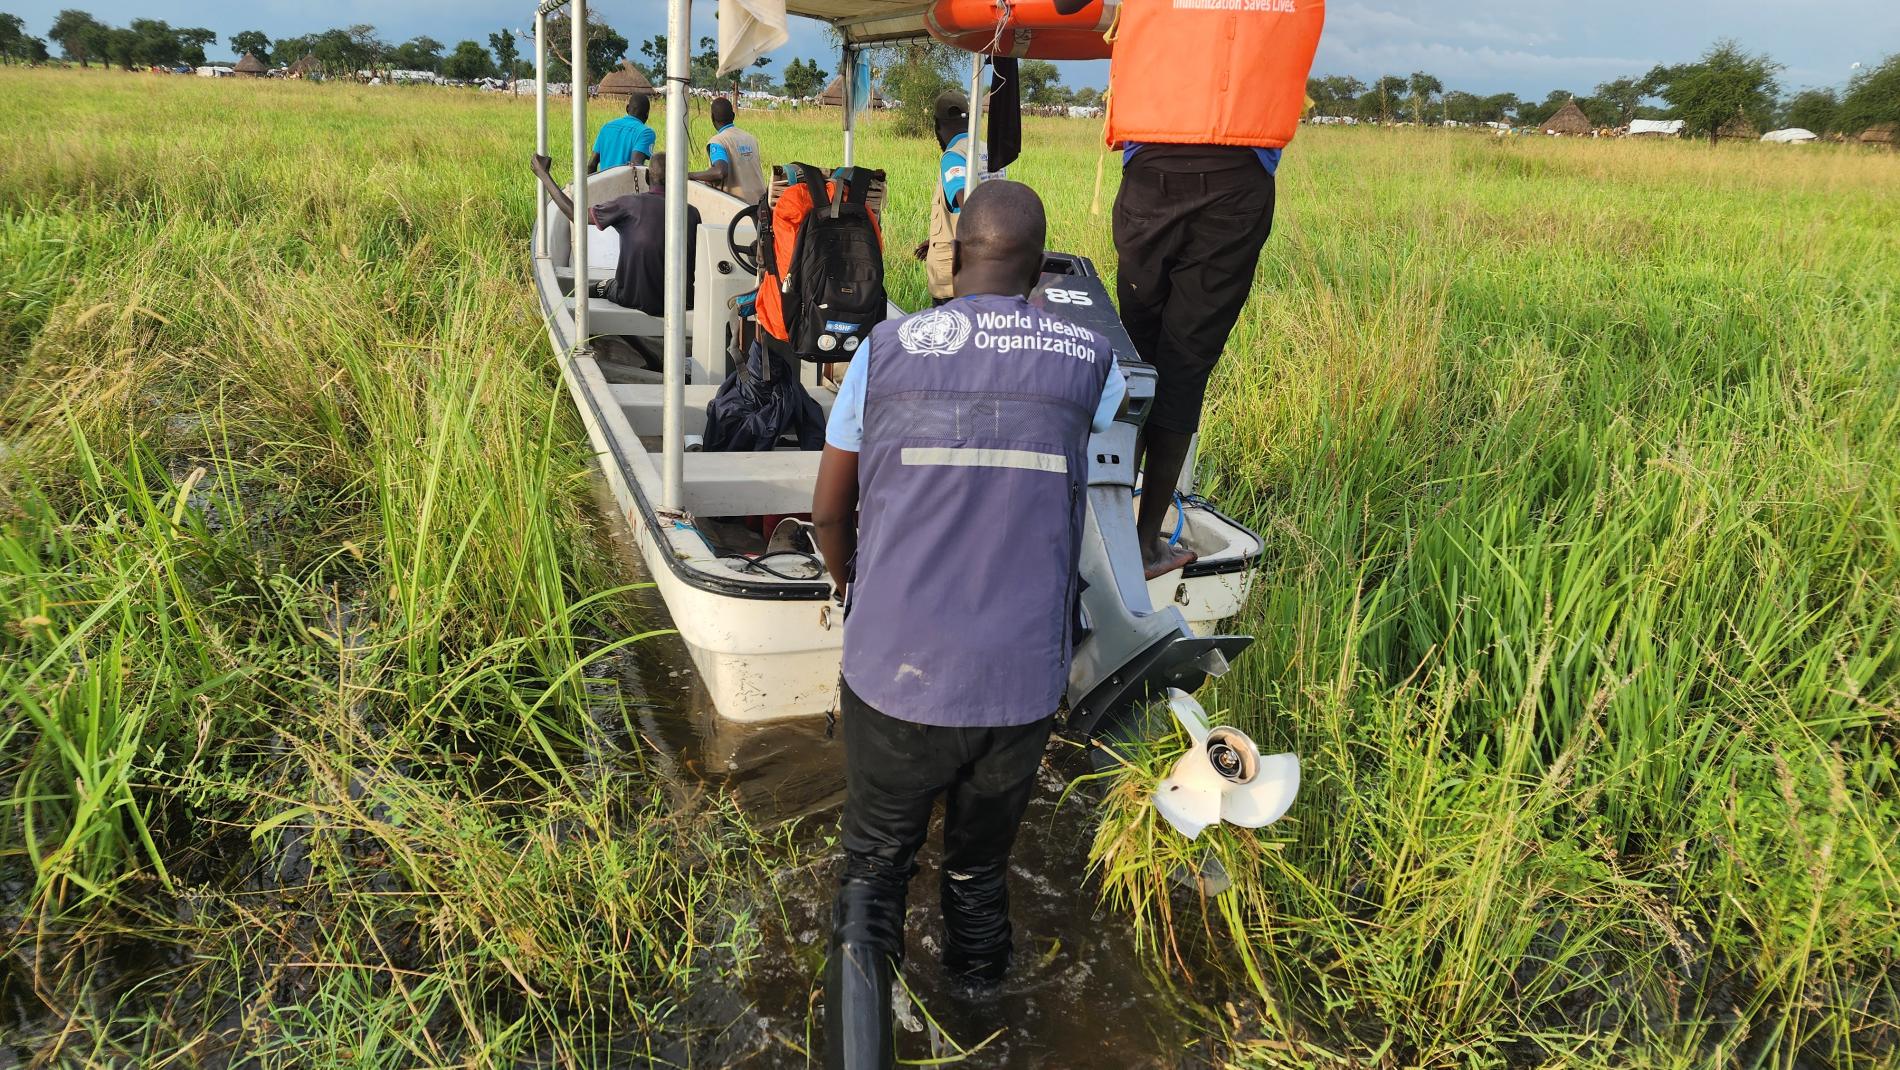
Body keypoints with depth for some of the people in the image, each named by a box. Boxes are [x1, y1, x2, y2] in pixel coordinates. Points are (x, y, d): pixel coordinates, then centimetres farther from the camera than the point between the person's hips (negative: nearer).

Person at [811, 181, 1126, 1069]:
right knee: (982, 861, 26)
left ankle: (861, 960, 1)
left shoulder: (886, 348, -1)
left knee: (875, 858, 20)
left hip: (894, 672, -1)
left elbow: (829, 510, 7)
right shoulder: (1090, 361, 0)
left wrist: (852, 587, 28)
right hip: (1022, 684, 2)